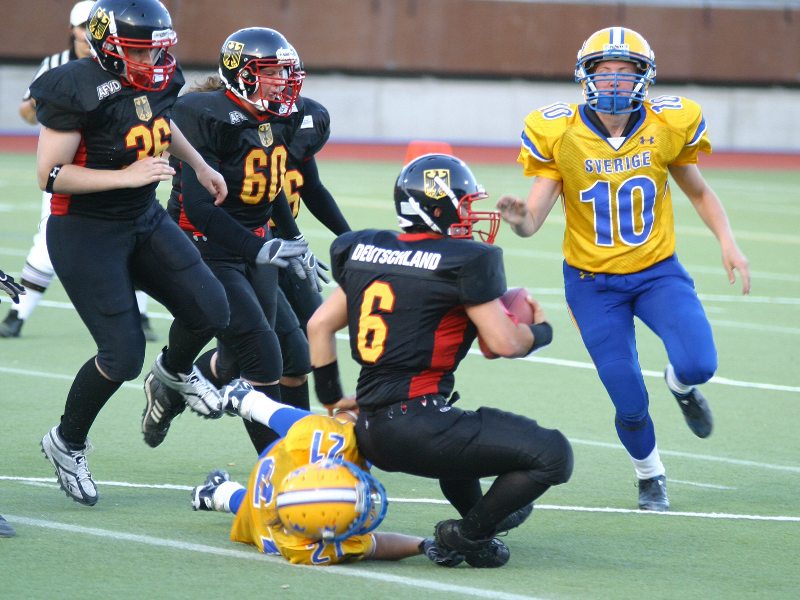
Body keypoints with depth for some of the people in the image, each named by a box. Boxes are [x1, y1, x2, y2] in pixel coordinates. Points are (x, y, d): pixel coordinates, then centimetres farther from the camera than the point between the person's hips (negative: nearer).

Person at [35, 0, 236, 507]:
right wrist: (126, 176, -28)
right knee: (123, 356, -8)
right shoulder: (78, 91, -24)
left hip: (146, 219, 7)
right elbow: (50, 176, -23)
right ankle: (67, 443, 17)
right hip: (85, 233, -7)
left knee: (211, 311, -2)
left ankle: (175, 371, 34)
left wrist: (200, 166, 27)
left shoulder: (156, 80, -1)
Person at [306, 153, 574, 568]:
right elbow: (505, 343, -8)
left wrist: (331, 398, 27)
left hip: (370, 433, 9)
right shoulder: (464, 261, -9)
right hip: (415, 431, -9)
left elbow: (320, 324, 19)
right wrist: (540, 331, 14)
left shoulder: (365, 251, 12)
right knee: (552, 455, -9)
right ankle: (469, 533, -3)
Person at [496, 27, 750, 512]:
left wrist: (728, 243, -5)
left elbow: (699, 191, 8)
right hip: (594, 284, -1)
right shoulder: (560, 134, -15)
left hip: (657, 271, 1)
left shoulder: (669, 125, -9)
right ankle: (650, 475, 30)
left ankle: (681, 383, 18)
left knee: (698, 365, -22)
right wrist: (520, 220, -38)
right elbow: (535, 217, -15)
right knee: (630, 403, -3)